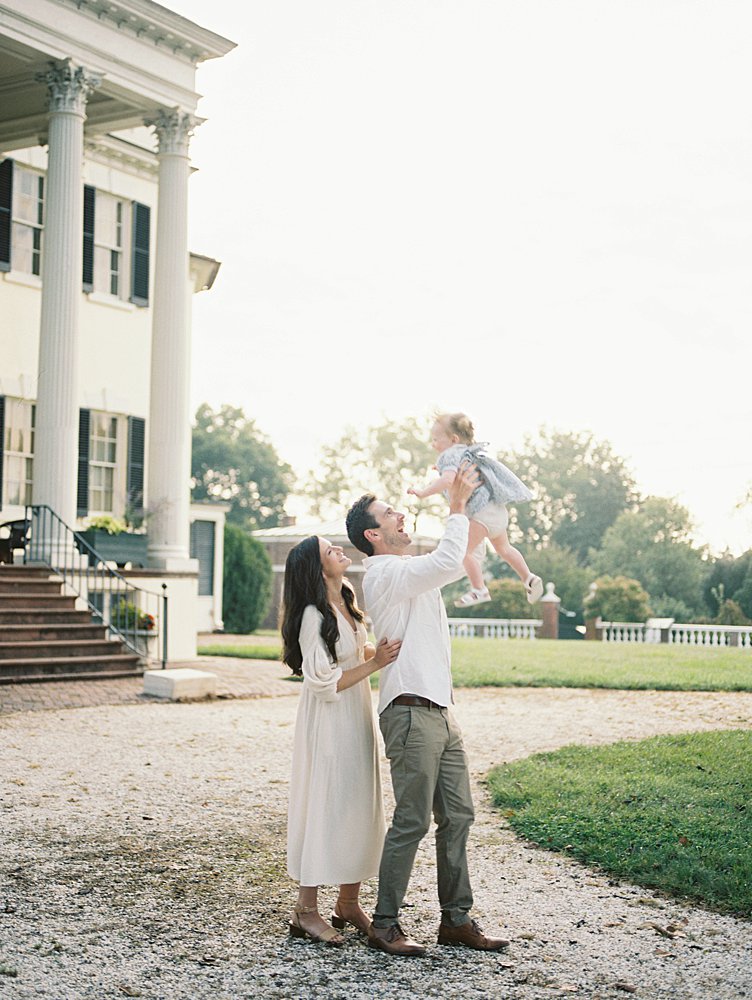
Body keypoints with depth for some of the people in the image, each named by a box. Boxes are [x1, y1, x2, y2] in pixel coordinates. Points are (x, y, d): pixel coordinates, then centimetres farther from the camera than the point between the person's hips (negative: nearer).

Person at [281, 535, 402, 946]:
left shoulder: (345, 602, 8)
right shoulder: (313, 616, -19)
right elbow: (324, 682, -20)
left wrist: (379, 651, 5)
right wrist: (374, 663, -21)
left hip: (357, 720, 9)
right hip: (328, 725, -9)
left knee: (360, 807, 11)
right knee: (324, 807, -5)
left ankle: (349, 903, 20)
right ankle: (305, 910, 3)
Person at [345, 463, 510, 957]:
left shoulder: (413, 573, 20)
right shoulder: (385, 572, -11)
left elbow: (459, 561, 26)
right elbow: (448, 563, -23)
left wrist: (467, 503, 16)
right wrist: (457, 506, -14)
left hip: (441, 712, 10)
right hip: (412, 712, -10)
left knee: (458, 816, 11)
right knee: (411, 822, -5)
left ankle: (457, 919, 19)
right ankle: (384, 925, 5)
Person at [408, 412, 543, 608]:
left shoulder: (450, 455, -12)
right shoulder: (470, 453, 19)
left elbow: (447, 480, -30)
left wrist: (423, 493, -32)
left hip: (483, 511, -11)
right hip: (498, 510, 11)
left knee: (464, 550, -7)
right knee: (503, 547, 26)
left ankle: (479, 590, -3)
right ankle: (529, 579, 30)